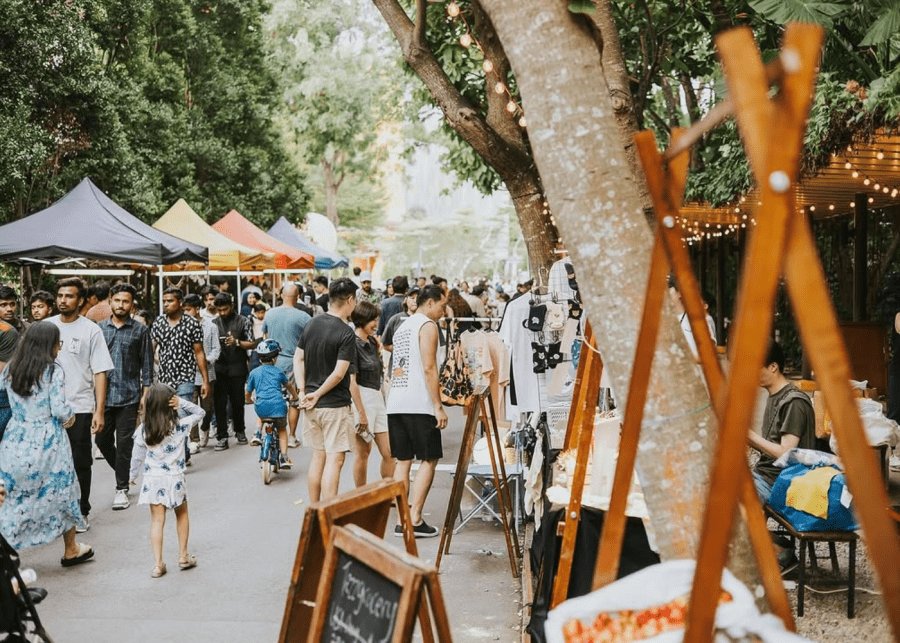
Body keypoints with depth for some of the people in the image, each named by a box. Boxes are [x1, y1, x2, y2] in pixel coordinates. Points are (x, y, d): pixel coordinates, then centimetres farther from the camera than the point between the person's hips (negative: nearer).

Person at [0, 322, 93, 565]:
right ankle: (71, 550, 27)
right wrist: (71, 414, 6)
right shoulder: (54, 371, -13)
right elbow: (59, 409, -17)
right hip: (47, 443, -4)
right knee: (62, 493, 13)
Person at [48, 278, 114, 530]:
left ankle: (81, 513, 18)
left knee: (80, 463, 5)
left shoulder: (91, 330, -3)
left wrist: (100, 410, -11)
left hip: (80, 407, -3)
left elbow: (100, 373, -5)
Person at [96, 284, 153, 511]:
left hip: (128, 397, -3)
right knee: (102, 440, 7)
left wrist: (145, 395, -2)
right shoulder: (99, 328, 7)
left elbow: (146, 365, 3)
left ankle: (122, 488, 9)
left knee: (124, 443, -1)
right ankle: (123, 473, 31)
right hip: (102, 395, 3)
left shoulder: (140, 330, 1)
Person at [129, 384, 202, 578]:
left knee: (157, 520, 6)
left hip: (152, 480, 1)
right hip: (174, 479, -1)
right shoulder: (180, 426, -12)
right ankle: (183, 556, 24)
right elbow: (199, 413, 2)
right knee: (182, 515, 19)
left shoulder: (143, 430, -5)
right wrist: (181, 402, -12)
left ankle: (158, 564, 3)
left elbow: (137, 457, 4)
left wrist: (133, 475, 20)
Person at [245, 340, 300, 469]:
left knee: (260, 416, 37)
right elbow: (289, 386, 29)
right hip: (278, 406, -1)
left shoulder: (254, 373, 12)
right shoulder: (278, 372, 12)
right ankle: (284, 457, 6)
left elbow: (247, 394, 16)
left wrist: (249, 401, 39)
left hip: (261, 408, 1)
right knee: (282, 429, 18)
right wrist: (295, 396, 48)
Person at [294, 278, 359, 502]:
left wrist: (303, 392, 4)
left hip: (313, 405, 7)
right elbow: (339, 373, -20)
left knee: (318, 457, 17)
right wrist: (317, 395, -9)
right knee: (334, 460, -3)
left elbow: (298, 358, 9)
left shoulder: (312, 324, 7)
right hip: (335, 405, -7)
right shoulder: (346, 334, -16)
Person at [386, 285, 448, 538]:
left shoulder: (402, 327, 21)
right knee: (429, 460, -2)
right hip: (419, 404, -8)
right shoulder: (427, 325, -5)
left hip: (395, 403, 8)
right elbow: (429, 369, -13)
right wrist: (438, 407, -13)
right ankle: (415, 520, -6)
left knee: (403, 460, 9)